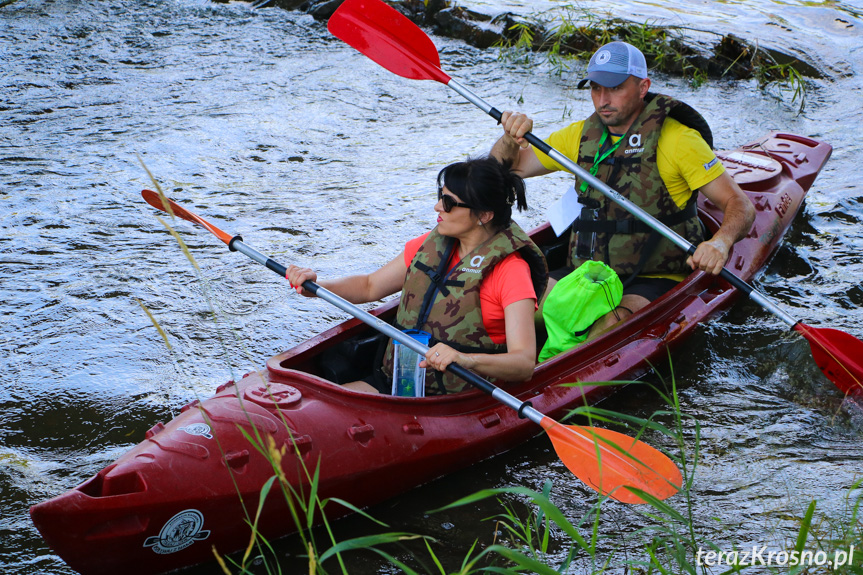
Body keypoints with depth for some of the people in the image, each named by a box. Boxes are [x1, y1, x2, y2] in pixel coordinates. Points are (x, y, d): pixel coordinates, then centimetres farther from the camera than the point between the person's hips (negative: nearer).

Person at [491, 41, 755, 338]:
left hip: (655, 280, -4)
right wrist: (511, 139, -11)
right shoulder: (580, 135, 8)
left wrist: (720, 242, -33)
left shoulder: (677, 140, -8)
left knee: (611, 327, -35)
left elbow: (741, 205, -11)